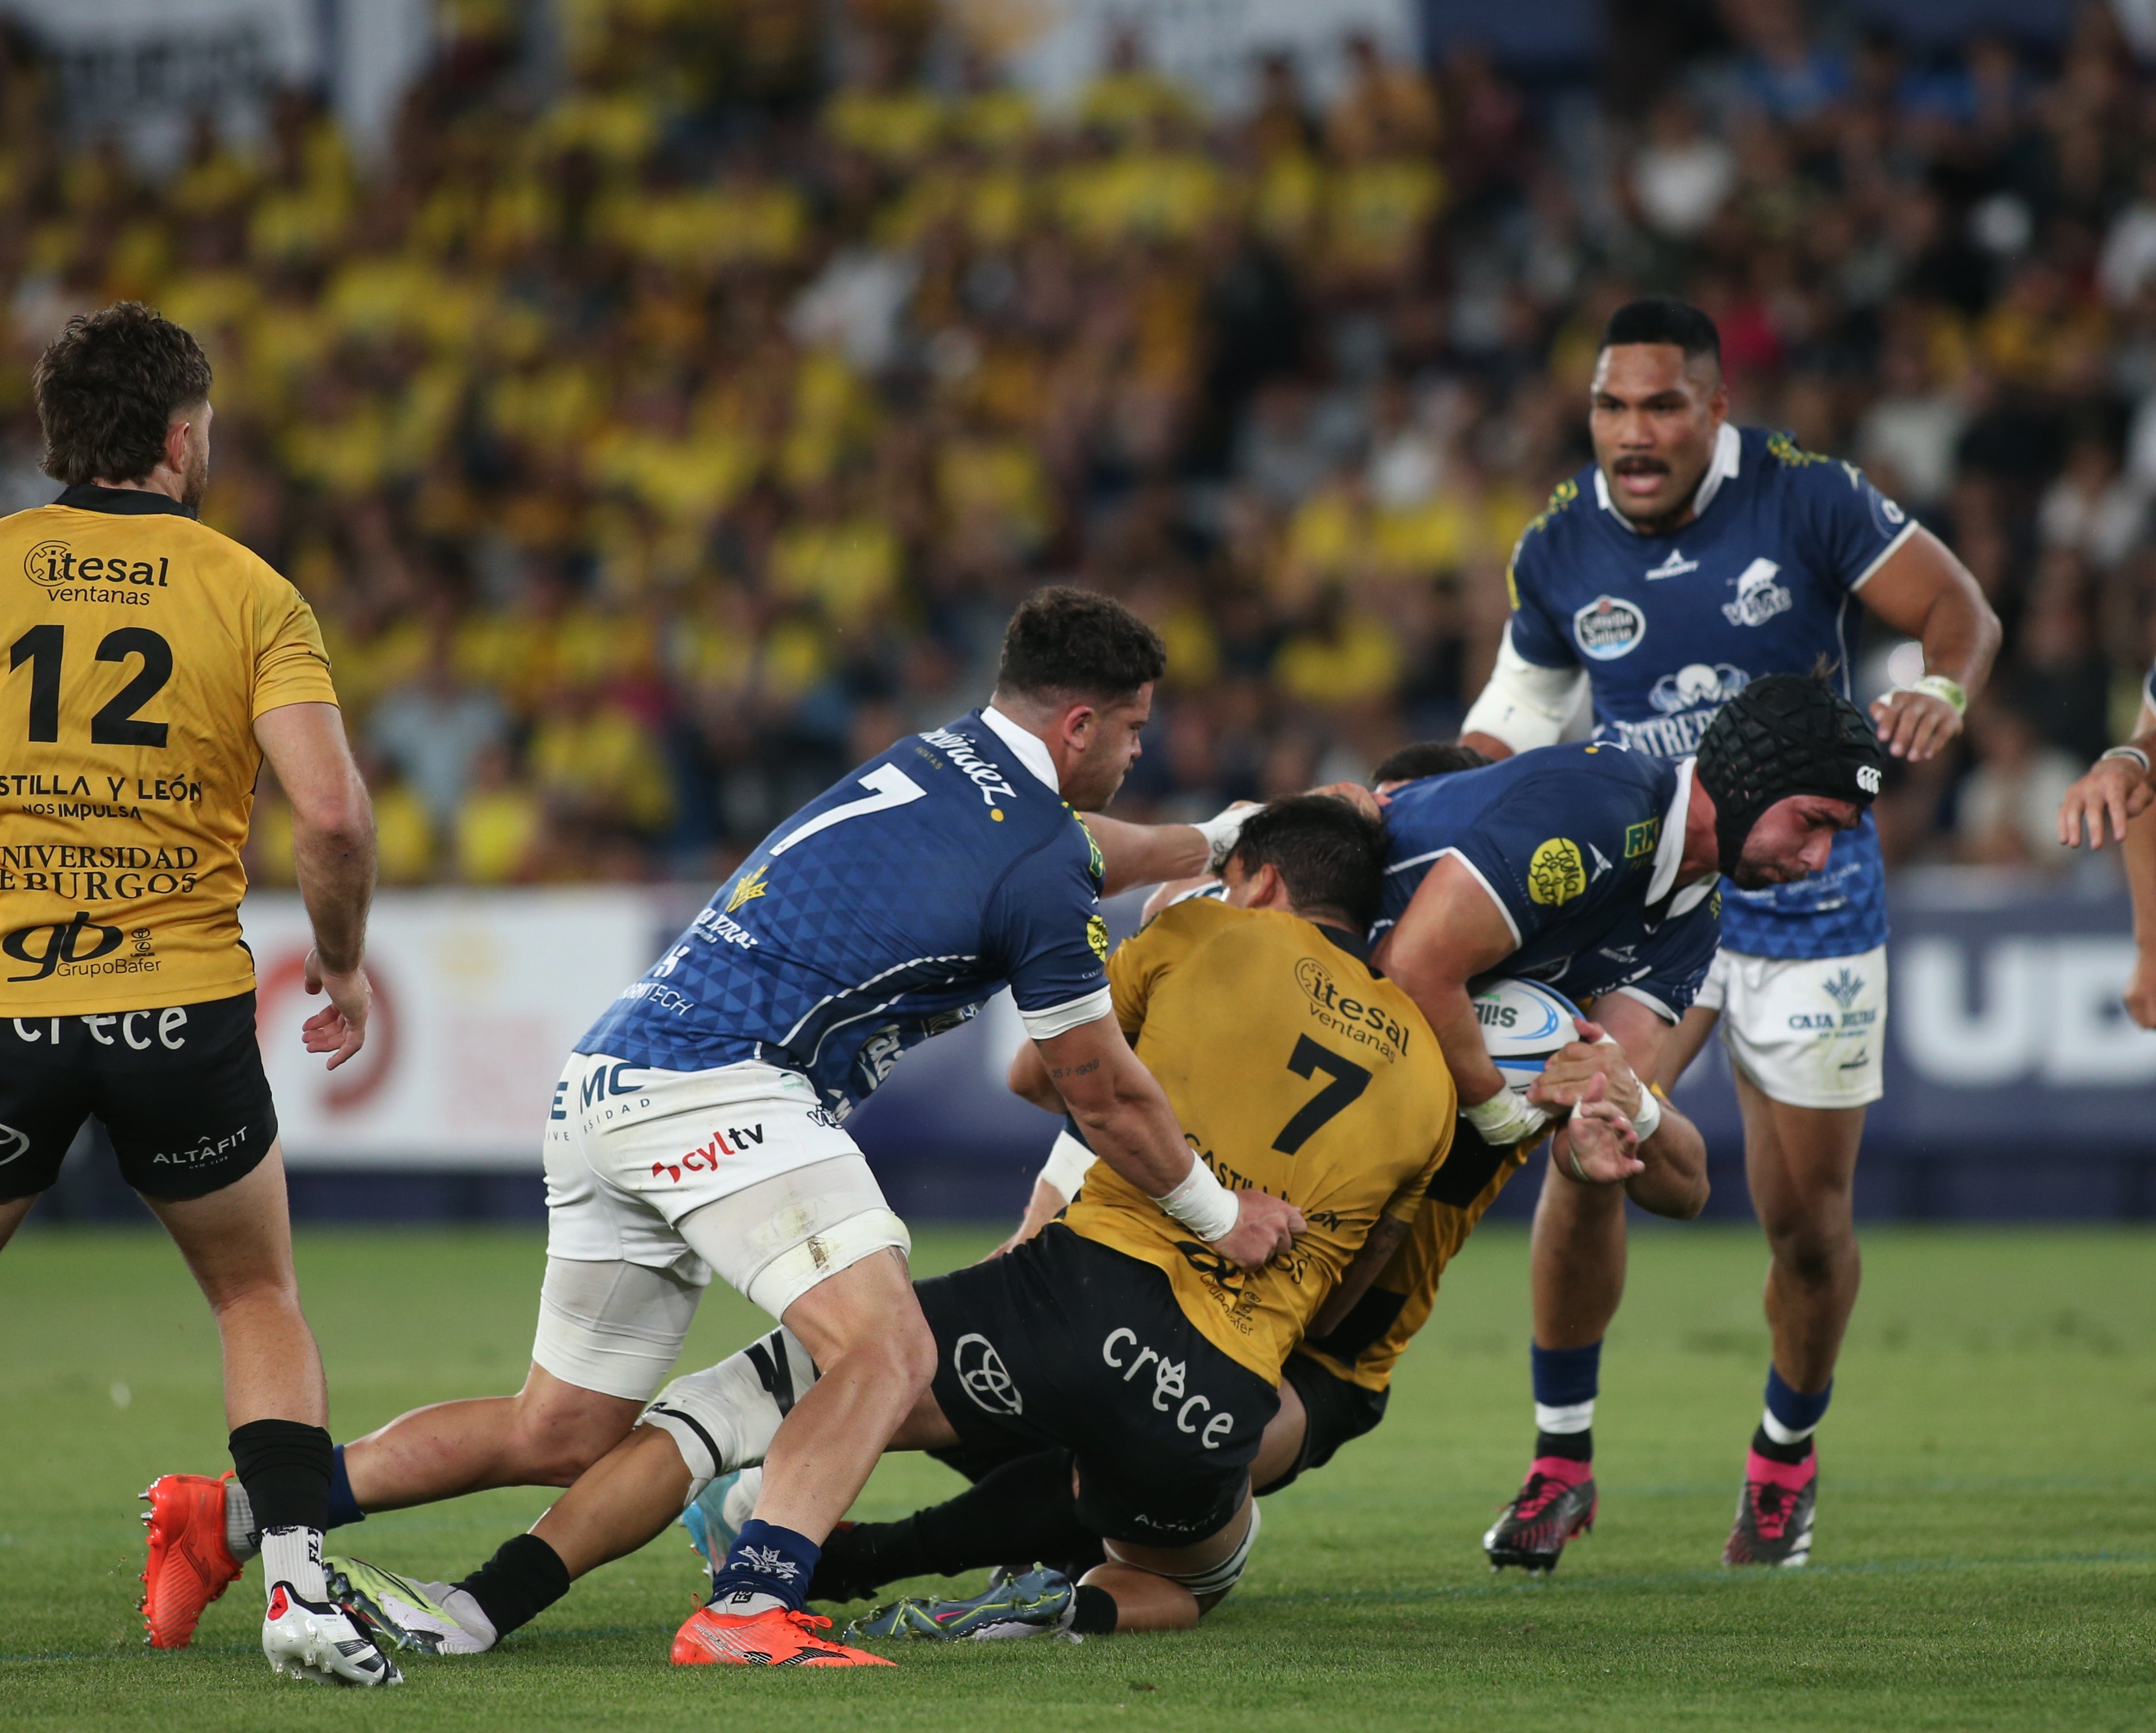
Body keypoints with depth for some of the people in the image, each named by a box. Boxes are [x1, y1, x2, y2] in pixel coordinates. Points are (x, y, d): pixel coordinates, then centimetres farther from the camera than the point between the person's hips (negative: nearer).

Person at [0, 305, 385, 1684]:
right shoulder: (249, 591, 0)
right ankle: (296, 1582, 4)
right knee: (261, 1299, 19)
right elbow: (330, 810, -10)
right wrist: (344, 961, 7)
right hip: (184, 1007, 0)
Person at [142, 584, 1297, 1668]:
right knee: (888, 1351, -19)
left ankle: (237, 1514, 14)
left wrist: (1218, 838, 54)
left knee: (559, 1436, 14)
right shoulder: (1038, 872, -8)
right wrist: (1218, 1218, 18)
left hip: (607, 1087, 9)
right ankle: (750, 1611, -36)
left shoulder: (936, 762, 17)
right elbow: (1107, 1098, 3)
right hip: (715, 1095, -9)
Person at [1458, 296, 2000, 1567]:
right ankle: (1561, 1453, 2)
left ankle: (1788, 1458, 27)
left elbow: (1960, 608, -9)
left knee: (1807, 1215, 1)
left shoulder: (1805, 498, -13)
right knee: (1585, 1157, -16)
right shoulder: (1560, 551, -4)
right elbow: (1519, 714, 12)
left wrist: (1941, 690, -30)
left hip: (1808, 889, -1)